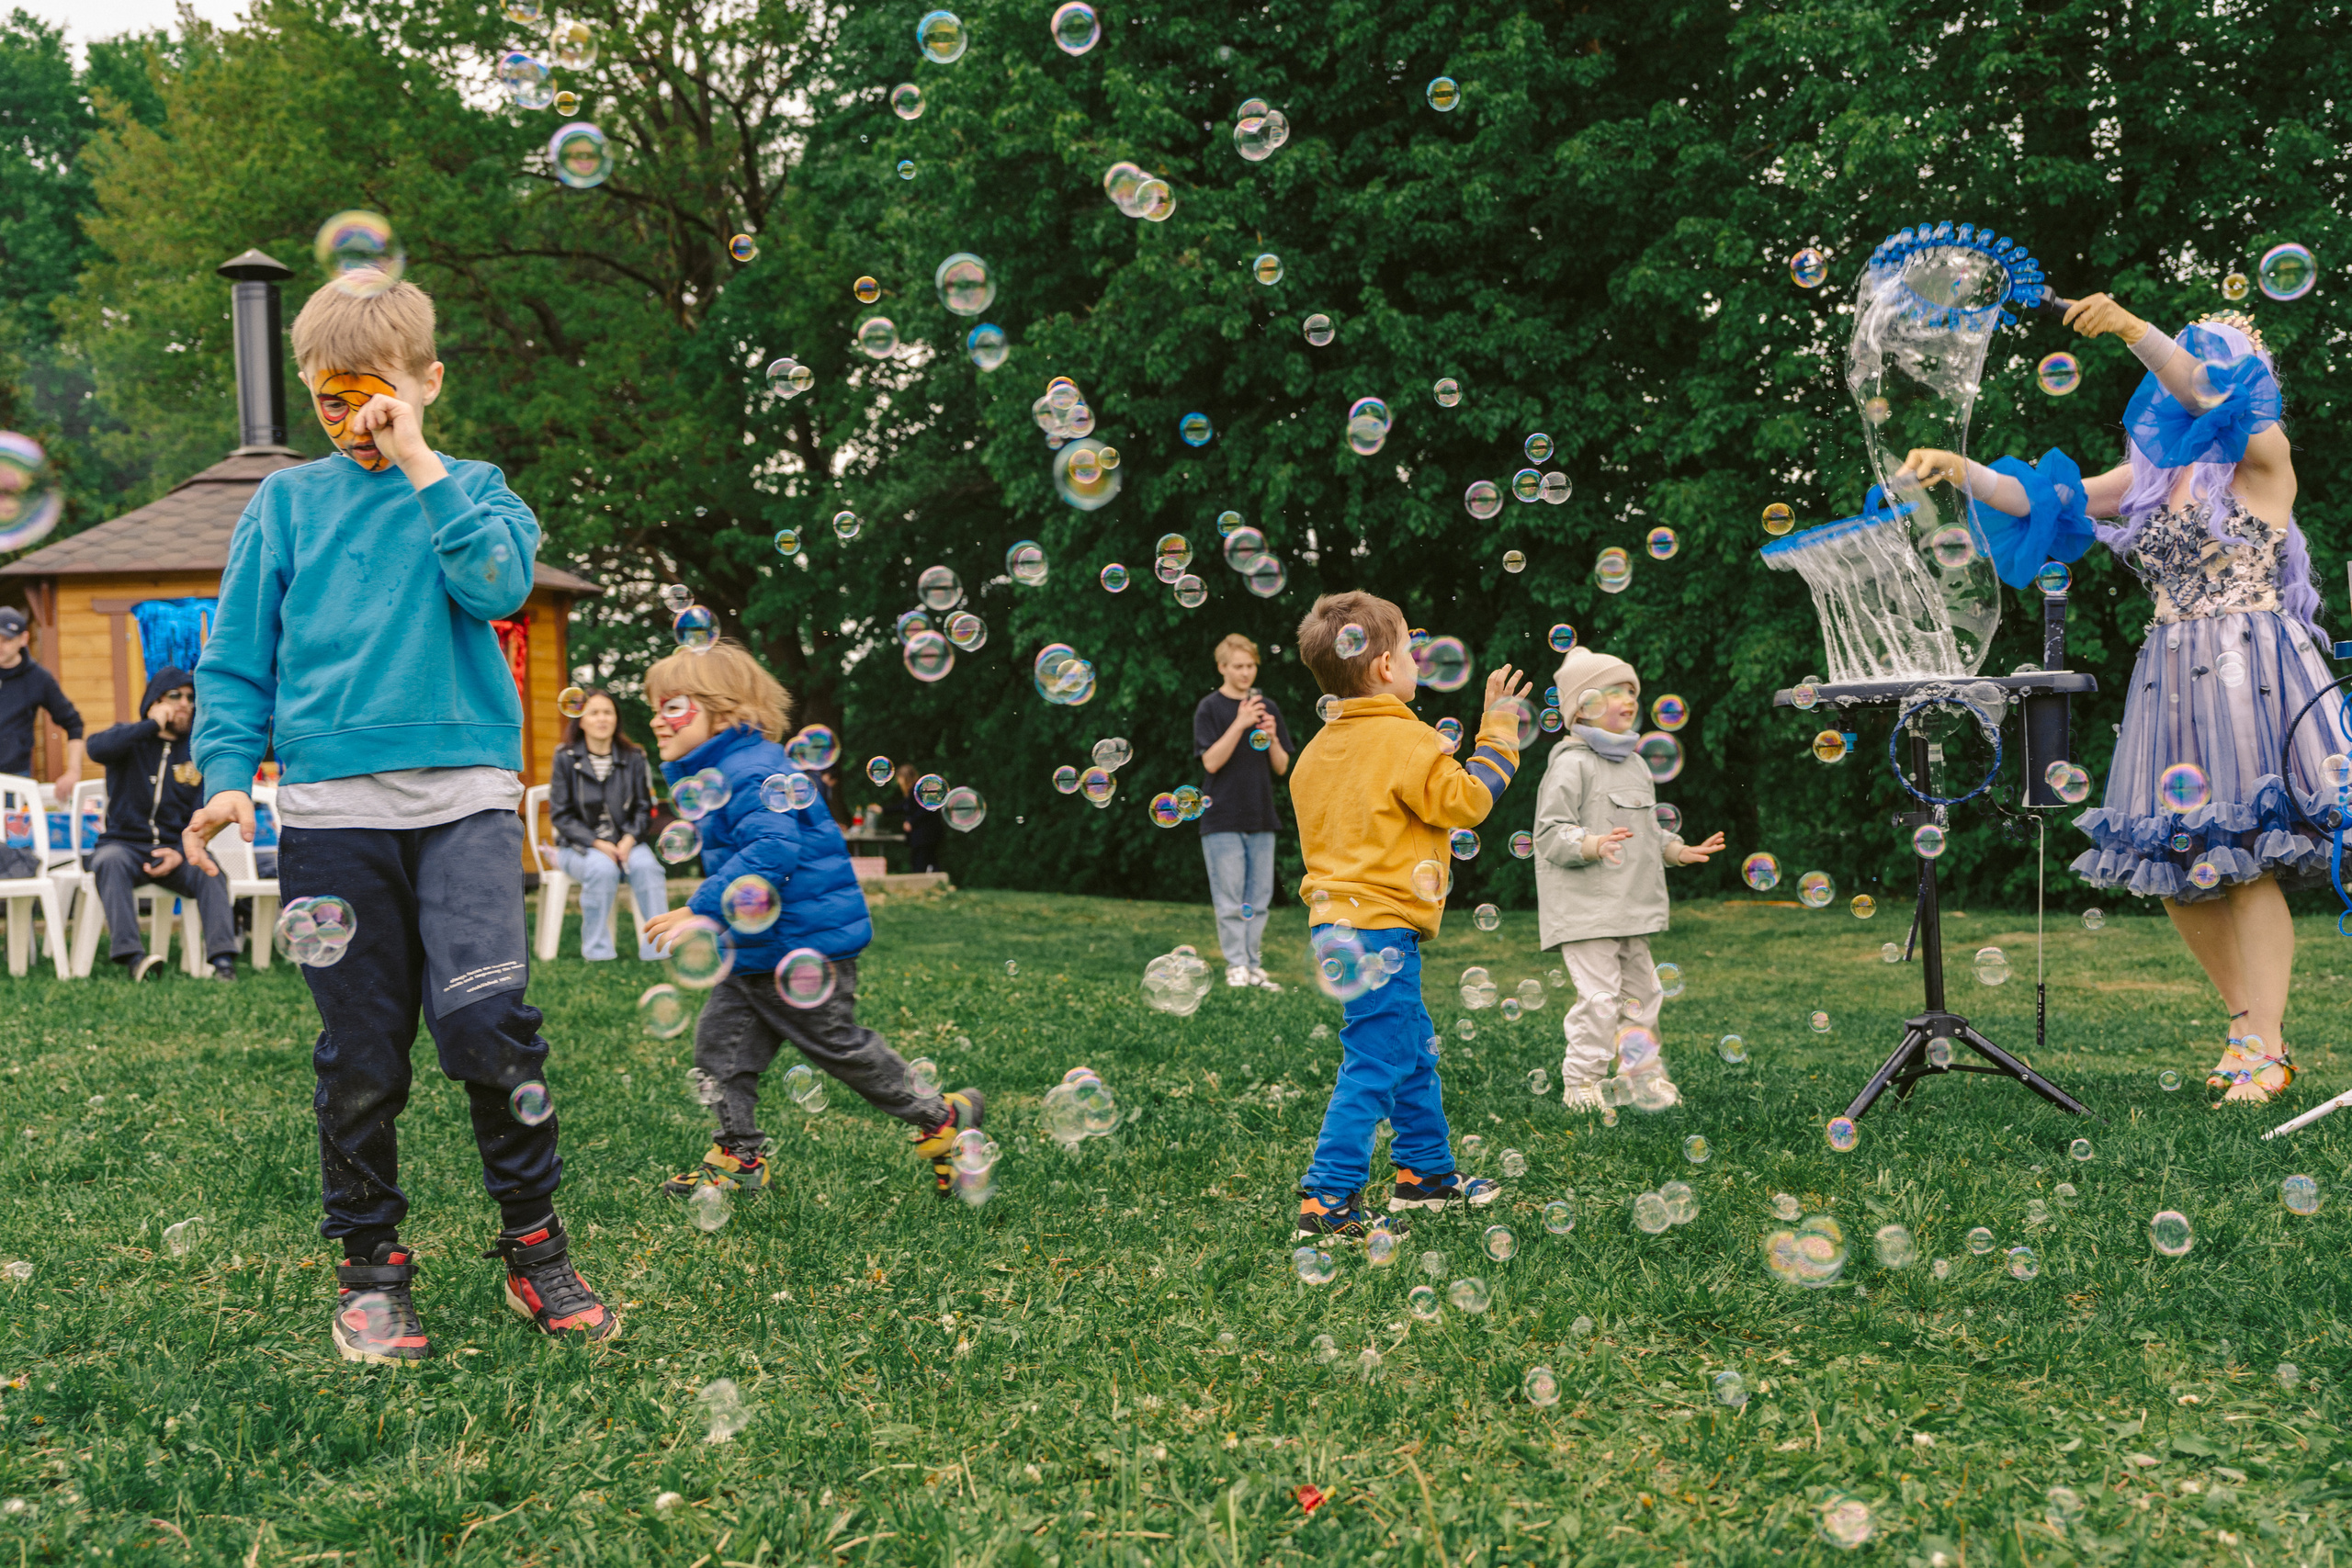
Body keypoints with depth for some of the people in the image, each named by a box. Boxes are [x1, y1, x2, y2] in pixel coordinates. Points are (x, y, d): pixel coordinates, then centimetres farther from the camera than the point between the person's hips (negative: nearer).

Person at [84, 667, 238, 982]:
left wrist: (182, 853, -14)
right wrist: (153, 725, -15)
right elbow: (97, 747, -19)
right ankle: (131, 956, -45)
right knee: (109, 861, -35)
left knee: (209, 871, -29)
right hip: (125, 842, -1)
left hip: (174, 848, 2)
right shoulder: (131, 740, 7)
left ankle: (223, 959, -39)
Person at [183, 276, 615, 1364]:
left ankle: (535, 1250, 0)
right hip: (331, 805, 1)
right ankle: (369, 1268, 19)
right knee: (360, 1049, 5)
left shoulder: (474, 490, 12)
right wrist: (228, 774, 0)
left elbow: (497, 584, -9)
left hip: (464, 793, -1)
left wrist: (418, 465, -7)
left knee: (486, 1013, -15)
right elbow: (237, 655, 12)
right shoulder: (288, 502, 12)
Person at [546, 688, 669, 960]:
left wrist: (630, 839, -13)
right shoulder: (566, 759, -2)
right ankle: (597, 952, -26)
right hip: (579, 845, -2)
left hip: (626, 842, 2)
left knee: (645, 865, -31)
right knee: (602, 868, -35)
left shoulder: (633, 758, 5)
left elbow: (644, 809, 7)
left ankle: (658, 948, -30)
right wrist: (597, 843, -16)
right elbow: (560, 814, -4)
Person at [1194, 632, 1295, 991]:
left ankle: (1254, 965, 13)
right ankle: (1235, 965, 3)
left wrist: (1272, 739, -10)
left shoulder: (1267, 707, 10)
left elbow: (1281, 767, 10)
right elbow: (1211, 762, -12)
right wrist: (1240, 724, -20)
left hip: (1261, 818, 4)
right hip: (1223, 818, -4)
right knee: (1230, 898, -4)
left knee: (1259, 898, 7)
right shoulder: (1210, 708, -3)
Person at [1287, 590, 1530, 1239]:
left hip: (1339, 922, 10)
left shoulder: (1319, 747, 12)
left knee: (1413, 1051, 21)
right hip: (1379, 928, -10)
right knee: (1374, 1065, -8)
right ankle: (1326, 1204, -8)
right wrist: (1497, 731, -1)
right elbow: (1467, 801, -11)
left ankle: (1425, 1172, 32)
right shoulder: (1404, 740, -14)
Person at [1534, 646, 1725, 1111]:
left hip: (1631, 908, 9)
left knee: (1641, 992, 13)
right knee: (1599, 997, -11)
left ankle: (1643, 1075, 24)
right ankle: (1580, 1084, -3)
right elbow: (1551, 833, -16)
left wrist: (1680, 850, 13)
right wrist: (1593, 845, -30)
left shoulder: (1635, 764, 16)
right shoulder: (1572, 764, -10)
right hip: (1585, 910, -8)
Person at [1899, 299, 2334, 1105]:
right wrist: (1962, 470, -2)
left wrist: (2131, 329, -33)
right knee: (2173, 867, 2)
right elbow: (2043, 498, 14)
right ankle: (2246, 1016, 18)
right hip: (2171, 680, 6)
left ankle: (2266, 1049, -8)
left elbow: (2208, 391, -20)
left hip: (2250, 673, -6)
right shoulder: (2151, 473, 17)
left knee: (2245, 858, -11)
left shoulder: (2262, 454, -1)